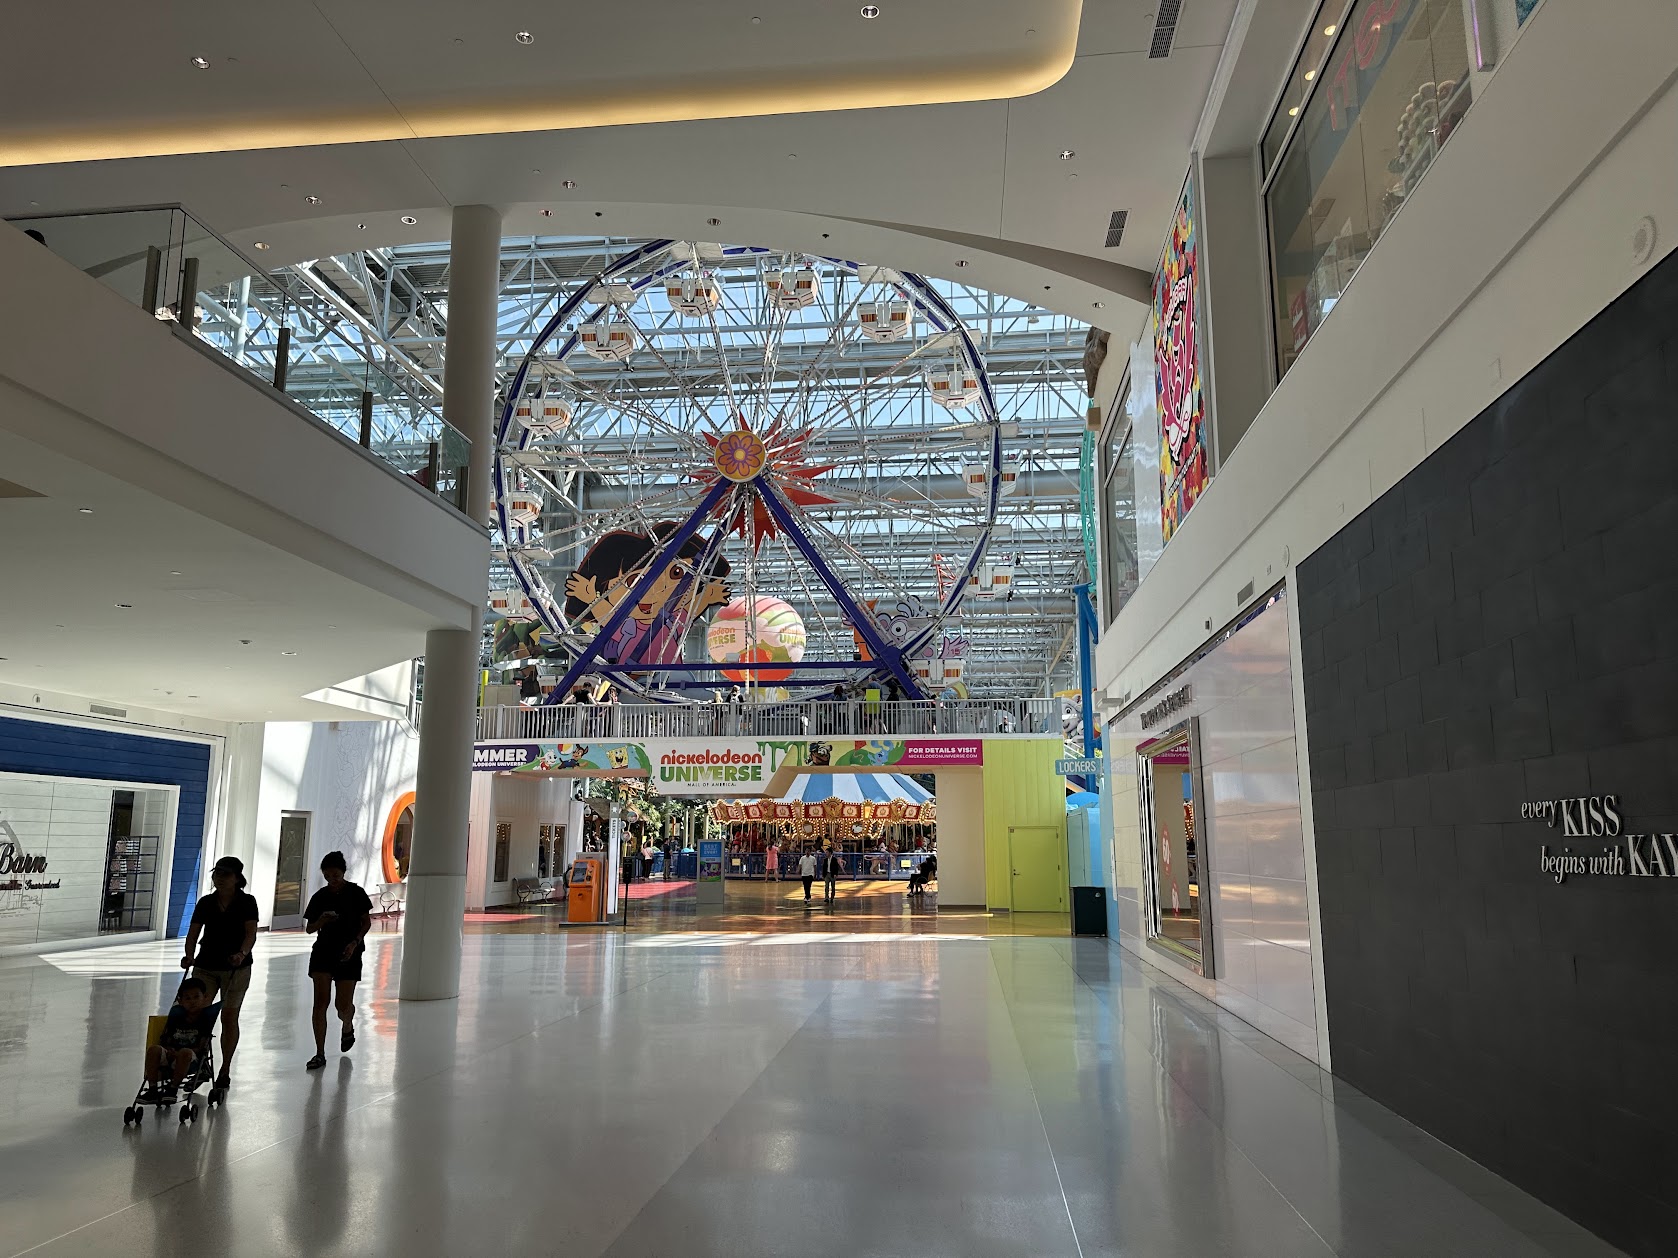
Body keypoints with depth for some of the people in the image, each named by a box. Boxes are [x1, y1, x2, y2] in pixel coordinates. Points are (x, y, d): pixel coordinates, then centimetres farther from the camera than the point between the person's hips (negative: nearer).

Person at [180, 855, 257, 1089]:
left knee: (229, 1016, -2)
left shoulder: (247, 902, -5)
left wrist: (242, 953, -32)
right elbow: (193, 932, -1)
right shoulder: (205, 903, 4)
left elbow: (251, 933, -13)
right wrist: (189, 956, -20)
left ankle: (225, 1070, 11)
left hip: (236, 968, -3)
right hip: (206, 966, 3)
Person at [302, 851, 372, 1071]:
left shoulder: (356, 893, -3)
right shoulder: (320, 896, 3)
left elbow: (366, 922, 0)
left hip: (349, 954, -2)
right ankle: (320, 1054, 0)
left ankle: (348, 1027, 34)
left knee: (343, 1006, -2)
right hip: (323, 952, 2)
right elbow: (309, 928, 7)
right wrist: (321, 921, -15)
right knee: (320, 1002, -7)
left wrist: (354, 943, -14)